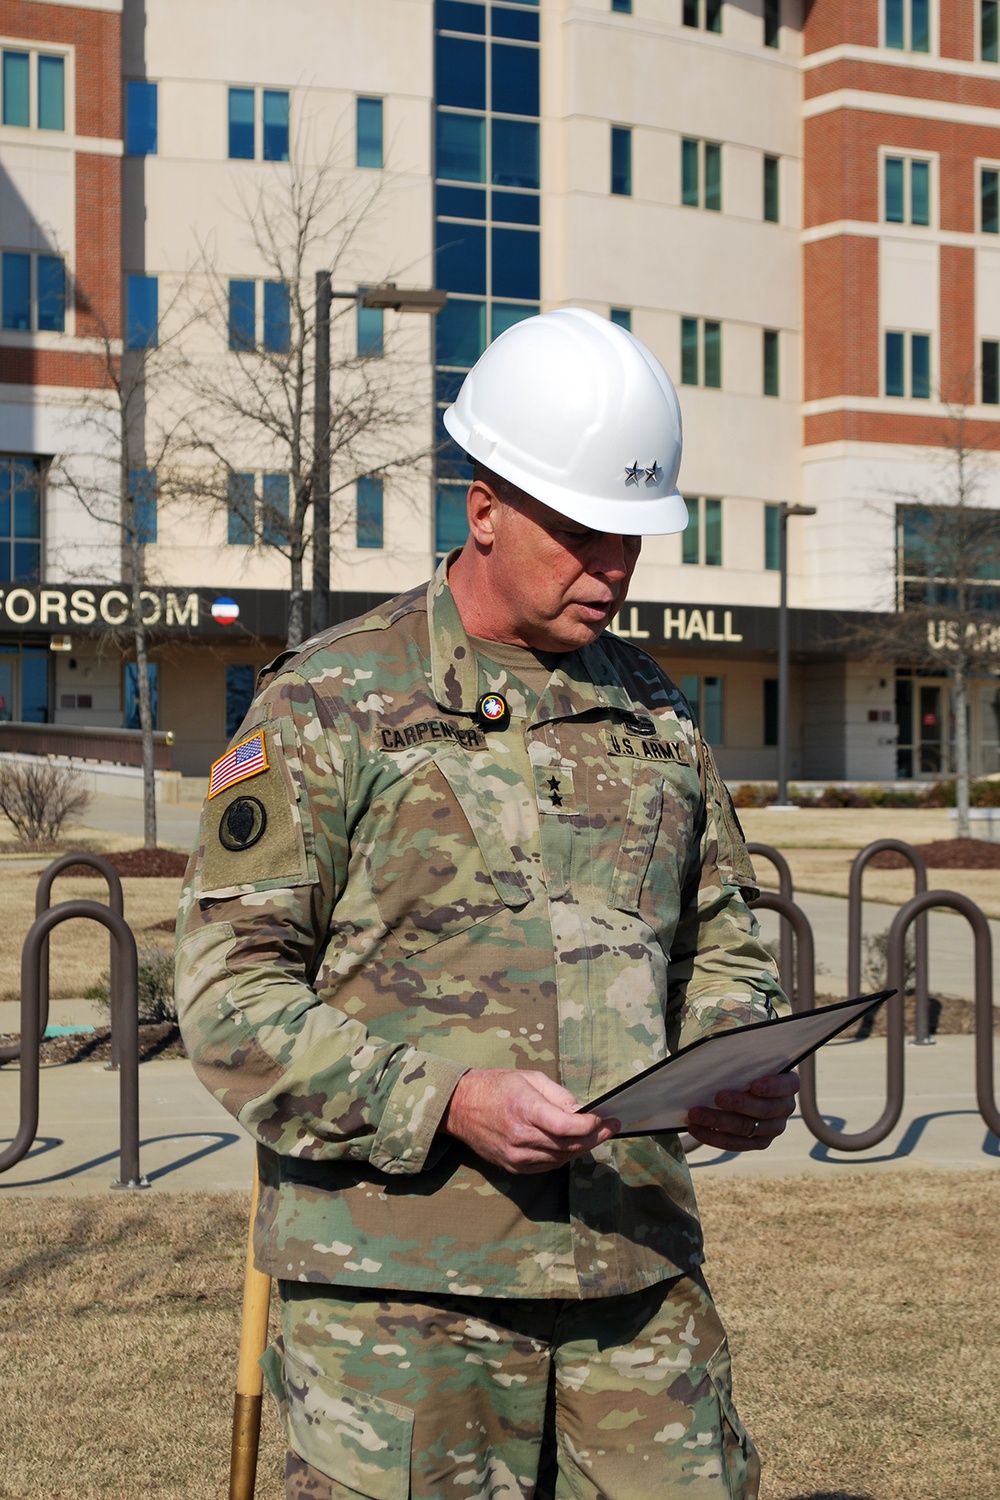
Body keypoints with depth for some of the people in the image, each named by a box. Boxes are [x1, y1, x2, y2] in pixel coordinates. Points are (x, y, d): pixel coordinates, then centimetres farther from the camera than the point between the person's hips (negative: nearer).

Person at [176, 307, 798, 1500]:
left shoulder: (656, 716, 13)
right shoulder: (325, 707, -4)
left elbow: (717, 946, 21)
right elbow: (227, 990, -8)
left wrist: (747, 1073, -1)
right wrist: (449, 1101, -20)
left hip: (637, 1266, 5)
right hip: (400, 1287, -4)